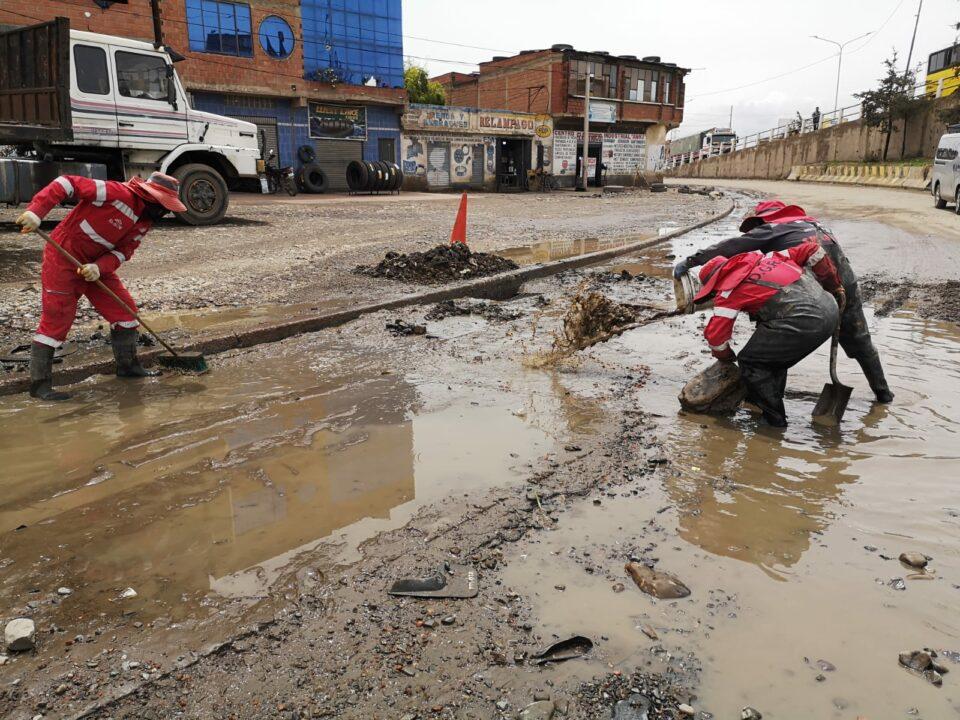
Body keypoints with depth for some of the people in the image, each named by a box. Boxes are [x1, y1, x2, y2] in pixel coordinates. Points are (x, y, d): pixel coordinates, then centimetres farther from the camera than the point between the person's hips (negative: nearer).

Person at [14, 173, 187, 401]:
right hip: (63, 259, -8)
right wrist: (36, 211, -36)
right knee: (56, 320, -6)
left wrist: (99, 268, -22)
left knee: (124, 309, 8)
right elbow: (66, 184, -27)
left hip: (97, 264, 8)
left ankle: (128, 365, 23)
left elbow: (123, 251, -3)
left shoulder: (144, 223, 1)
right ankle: (40, 383, 2)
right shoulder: (117, 193, -24)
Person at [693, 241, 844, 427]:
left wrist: (726, 357, 21)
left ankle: (774, 417, 10)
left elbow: (716, 335, -1)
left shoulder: (729, 288, 3)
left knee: (750, 361, 5)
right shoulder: (762, 256, 23)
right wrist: (835, 287, 28)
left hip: (804, 320, -9)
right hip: (830, 309, 9)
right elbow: (811, 250, 21)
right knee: (774, 356, 26)